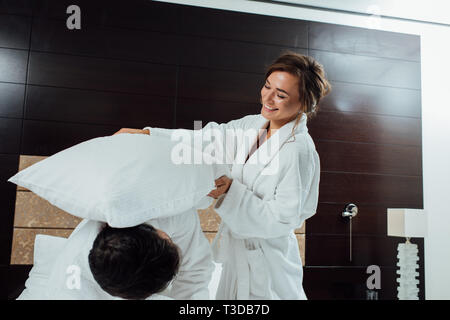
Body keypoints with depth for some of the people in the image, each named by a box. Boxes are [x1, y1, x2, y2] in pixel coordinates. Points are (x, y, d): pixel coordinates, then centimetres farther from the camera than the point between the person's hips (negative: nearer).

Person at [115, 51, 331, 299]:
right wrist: (148, 135, -7)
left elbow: (282, 219, -23)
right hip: (236, 250, 7)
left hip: (266, 261, -7)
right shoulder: (252, 125, -1)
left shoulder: (299, 152, -25)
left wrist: (231, 192, -31)